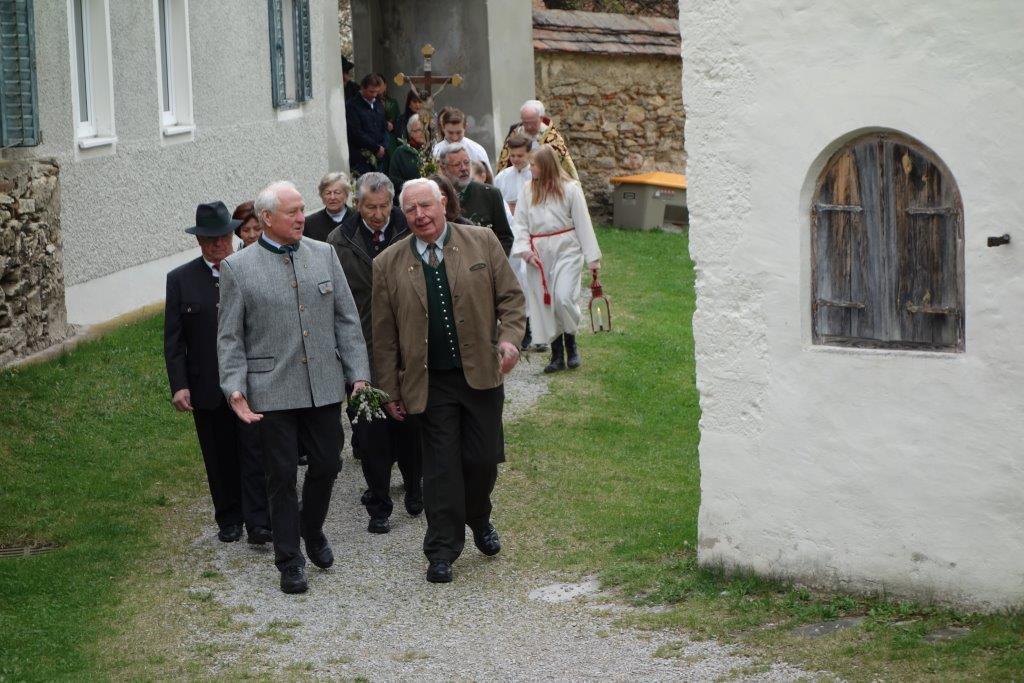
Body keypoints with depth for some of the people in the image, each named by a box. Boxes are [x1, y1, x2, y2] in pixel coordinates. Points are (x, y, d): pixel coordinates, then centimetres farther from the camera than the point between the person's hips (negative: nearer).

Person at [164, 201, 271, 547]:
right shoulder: (181, 280, 3)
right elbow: (173, 340, 2)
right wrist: (179, 385, -7)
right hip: (206, 387, 2)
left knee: (253, 454, -6)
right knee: (219, 458, 10)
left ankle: (258, 524, -6)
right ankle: (229, 519, 22)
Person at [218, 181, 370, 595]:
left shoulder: (324, 255, 6)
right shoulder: (237, 268, -3)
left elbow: (346, 319, 8)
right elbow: (230, 338, -1)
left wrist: (358, 372, 2)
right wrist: (234, 387, -11)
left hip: (325, 386, 3)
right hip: (272, 391, -3)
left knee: (327, 465, 10)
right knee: (282, 475, 4)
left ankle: (312, 530, 37)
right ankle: (289, 560, 15)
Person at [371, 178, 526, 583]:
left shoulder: (482, 243, 2)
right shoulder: (388, 265, 2)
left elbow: (510, 297, 7)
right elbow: (384, 335, 5)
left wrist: (509, 337, -12)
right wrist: (390, 391, 4)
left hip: (481, 373, 1)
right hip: (430, 383, -1)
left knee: (484, 458, 4)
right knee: (441, 467, 1)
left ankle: (478, 519, 34)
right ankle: (442, 551, 10)